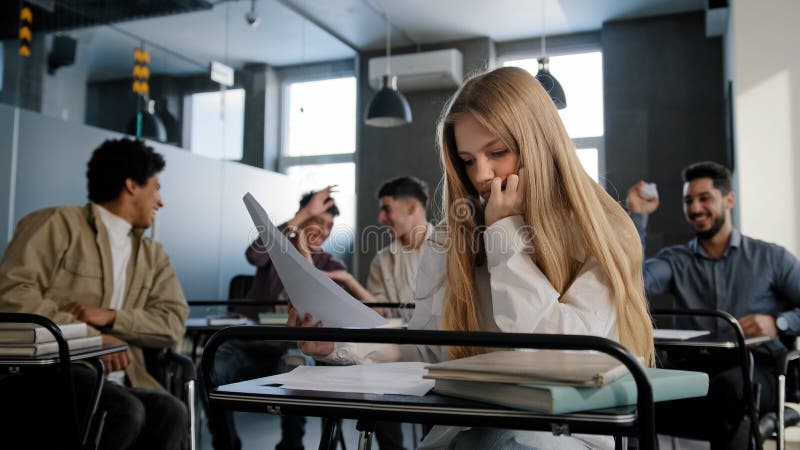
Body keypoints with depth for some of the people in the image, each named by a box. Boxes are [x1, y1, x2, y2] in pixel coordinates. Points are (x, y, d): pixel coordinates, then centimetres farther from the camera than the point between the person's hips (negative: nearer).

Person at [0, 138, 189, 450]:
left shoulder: (152, 255, 20)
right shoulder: (58, 223, 4)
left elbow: (173, 323, 6)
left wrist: (110, 317, -11)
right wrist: (90, 338, -16)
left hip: (114, 380, 5)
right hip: (42, 371, -5)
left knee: (170, 414, -25)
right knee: (124, 412, -32)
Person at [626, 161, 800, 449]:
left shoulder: (771, 257, 14)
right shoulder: (675, 260, 17)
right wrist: (638, 216, 0)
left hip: (757, 372, -2)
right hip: (696, 371, 2)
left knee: (728, 385, -38)